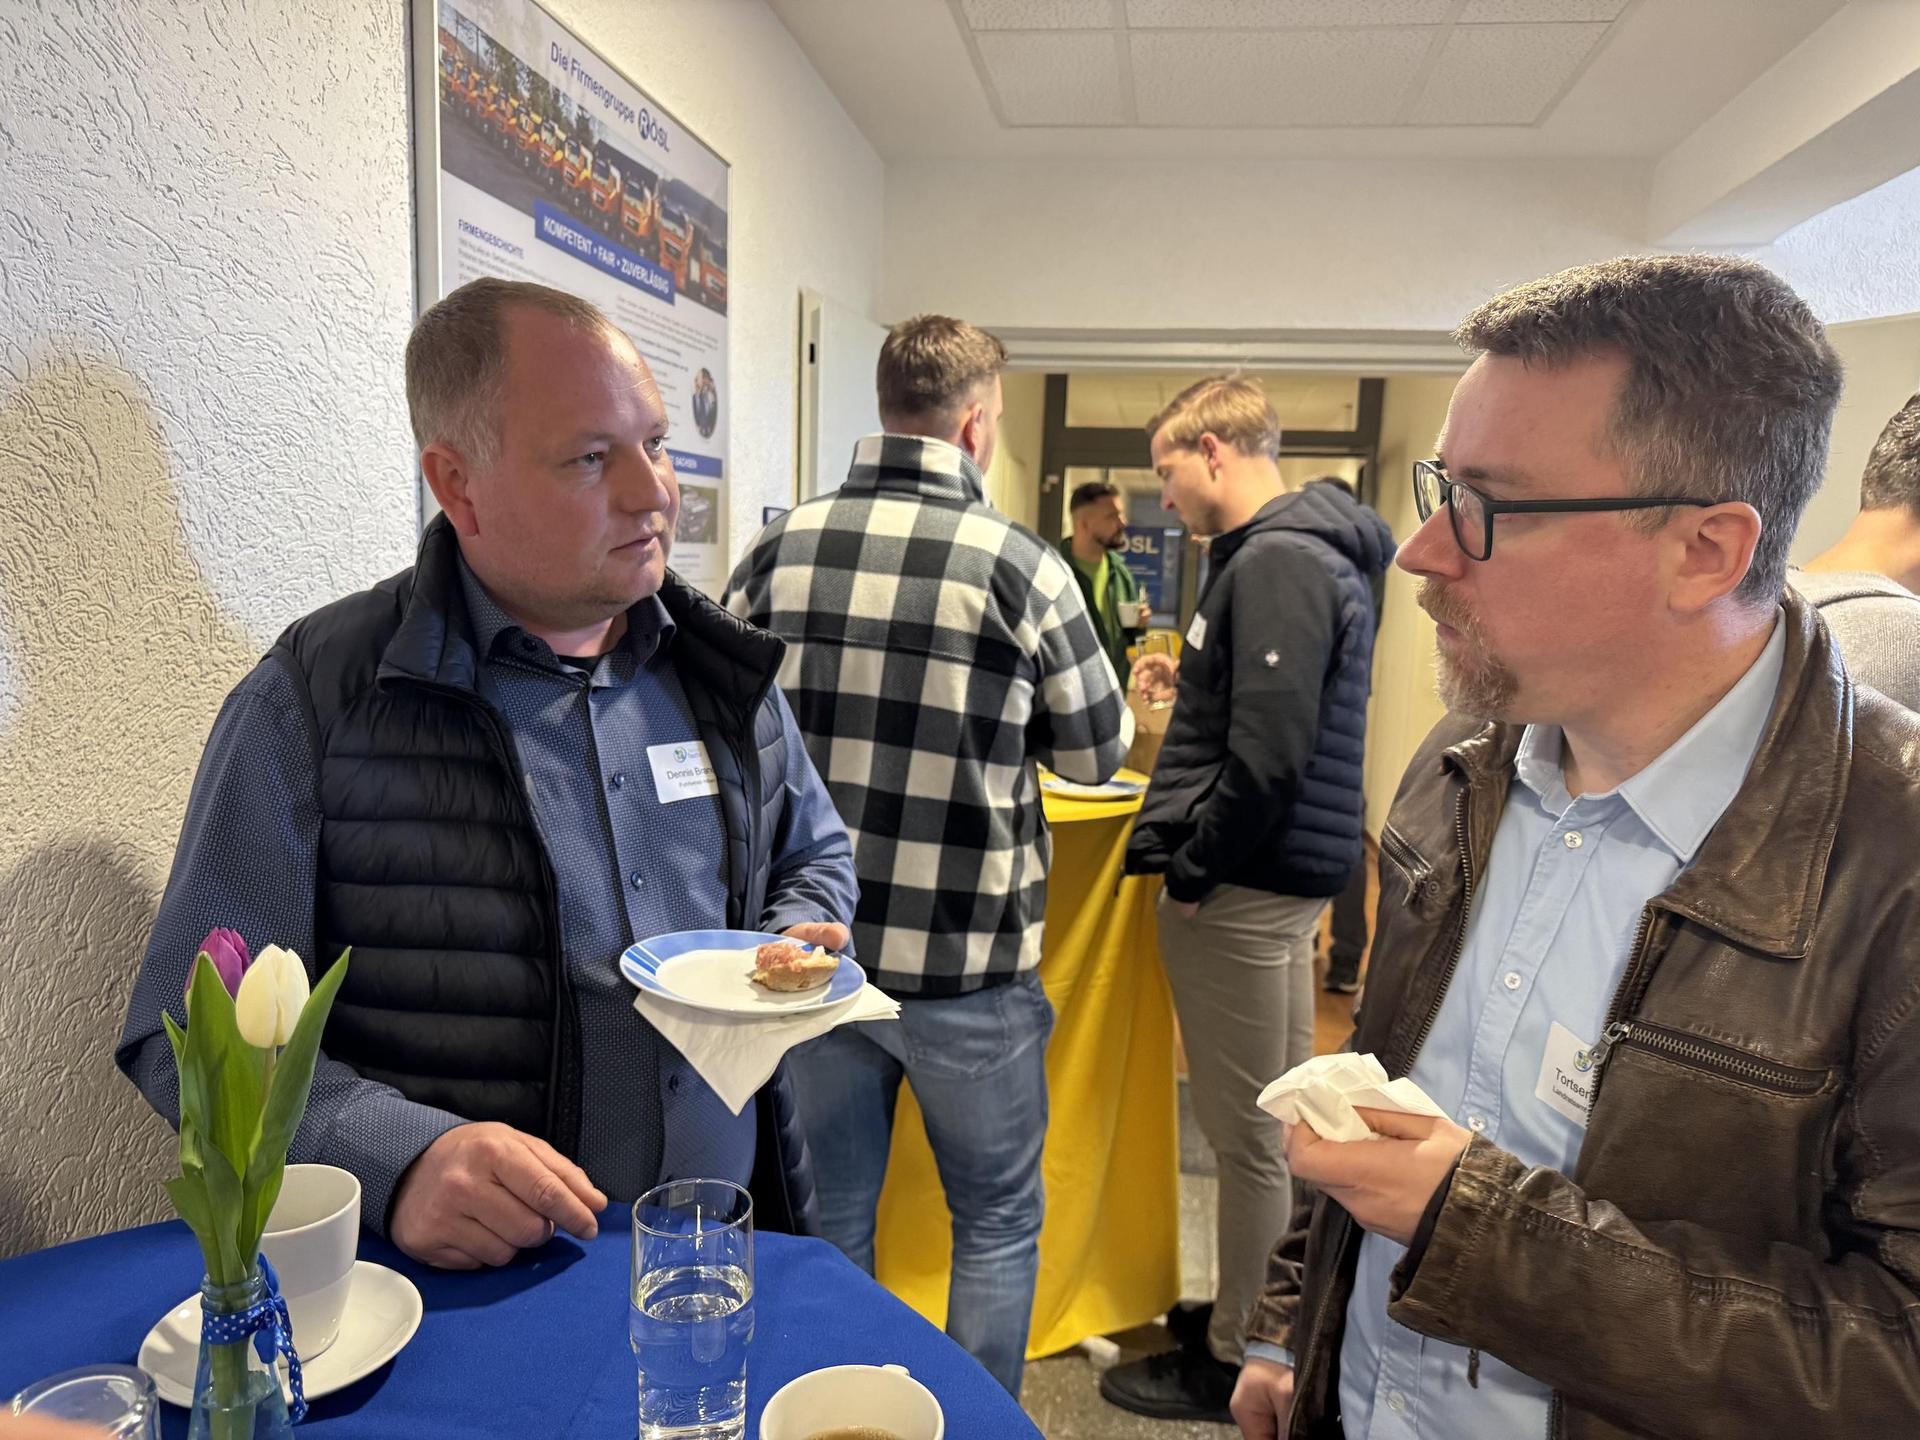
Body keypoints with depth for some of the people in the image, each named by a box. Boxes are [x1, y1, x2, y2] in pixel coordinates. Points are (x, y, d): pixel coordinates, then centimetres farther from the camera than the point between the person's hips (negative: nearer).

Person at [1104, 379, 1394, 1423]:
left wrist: (1191, 871, -15)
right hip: (1274, 874, 10)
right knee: (1274, 1119, 20)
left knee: (1249, 1131, 3)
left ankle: (1237, 1360, 19)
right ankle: (1256, 1316, 35)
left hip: (1246, 882, -10)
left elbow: (1267, 756, -24)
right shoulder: (1300, 552, 15)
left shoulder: (1276, 564, -18)